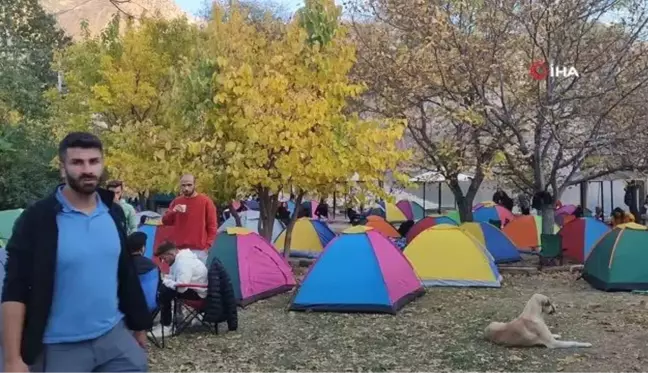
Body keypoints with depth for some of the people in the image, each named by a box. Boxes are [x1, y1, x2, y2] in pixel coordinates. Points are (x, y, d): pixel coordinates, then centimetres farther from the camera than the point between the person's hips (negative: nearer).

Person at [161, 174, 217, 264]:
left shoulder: (205, 201, 0)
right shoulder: (176, 201, 12)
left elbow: (212, 225, 0)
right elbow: (165, 221, 13)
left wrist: (208, 245, -7)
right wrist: (173, 211, -7)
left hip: (199, 250, -3)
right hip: (178, 249, 4)